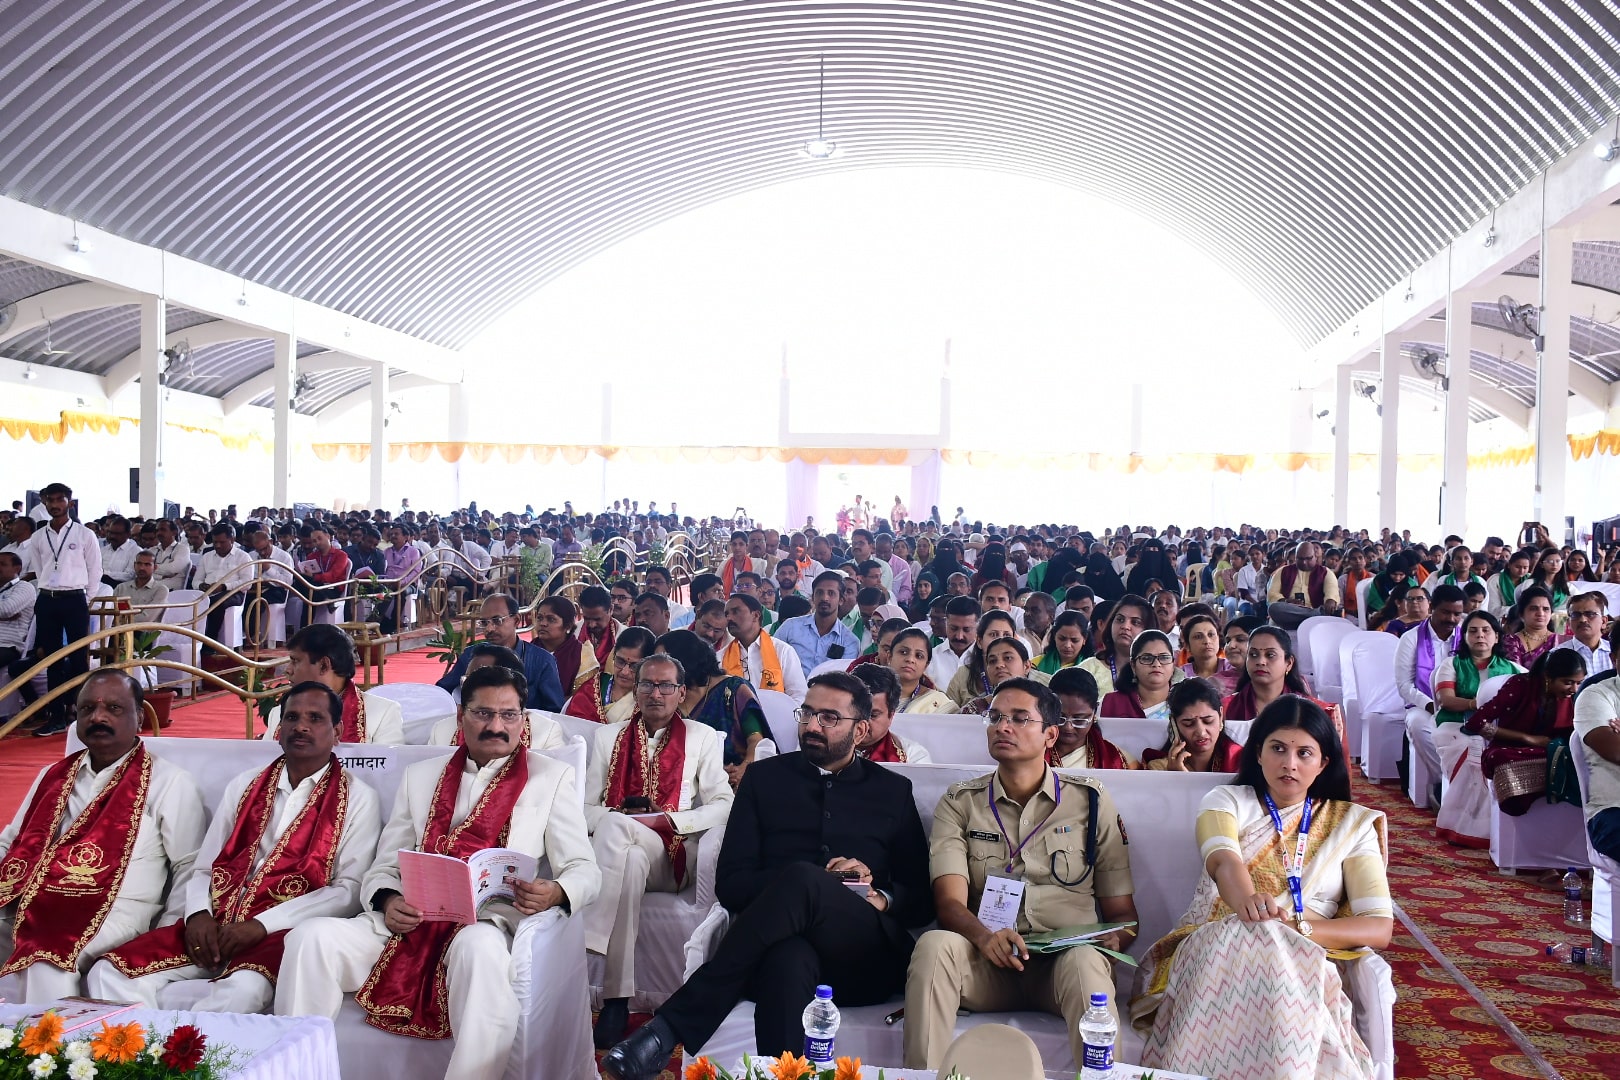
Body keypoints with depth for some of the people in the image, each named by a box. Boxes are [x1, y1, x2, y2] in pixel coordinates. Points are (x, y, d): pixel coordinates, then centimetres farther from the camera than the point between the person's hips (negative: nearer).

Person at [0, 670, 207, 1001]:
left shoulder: (169, 783, 4)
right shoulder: (52, 776, 22)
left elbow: (189, 871, 3)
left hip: (111, 914, -5)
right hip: (29, 908, 6)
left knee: (48, 960, -34)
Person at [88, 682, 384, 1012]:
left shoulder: (358, 798, 2)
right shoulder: (244, 786, 18)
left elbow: (349, 891, -6)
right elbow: (204, 869, 17)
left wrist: (262, 925, -14)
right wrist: (198, 913, -5)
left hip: (280, 933, -5)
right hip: (214, 926, 5)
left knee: (243, 988, -36)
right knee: (110, 972, -16)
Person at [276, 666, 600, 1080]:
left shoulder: (553, 777, 9)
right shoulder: (420, 776, 19)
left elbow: (584, 870, 3)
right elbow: (385, 866, 16)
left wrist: (555, 892, -21)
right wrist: (387, 901, -8)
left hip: (488, 924, -3)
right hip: (409, 924, 4)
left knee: (479, 947, -38)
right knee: (311, 935, -20)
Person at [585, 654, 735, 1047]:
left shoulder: (701, 737, 11)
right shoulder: (609, 736, 18)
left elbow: (723, 805, 1)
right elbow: (587, 807, 11)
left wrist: (664, 820, -13)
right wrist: (616, 819, -12)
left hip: (671, 856, -2)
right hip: (614, 851, 2)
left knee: (615, 826, -33)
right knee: (630, 862, -36)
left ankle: (586, 951, -34)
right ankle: (617, 1000, -36)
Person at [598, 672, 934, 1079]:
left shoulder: (893, 791, 18)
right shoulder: (764, 778, 17)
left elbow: (924, 900, 16)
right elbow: (730, 885, 7)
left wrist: (881, 899, -7)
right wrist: (811, 885, -8)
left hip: (866, 959, 1)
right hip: (777, 948, 0)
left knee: (802, 879, -35)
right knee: (789, 959, -42)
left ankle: (670, 1028, -35)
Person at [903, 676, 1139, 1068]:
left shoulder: (1090, 800, 11)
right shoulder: (960, 802, 10)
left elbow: (1121, 909, 11)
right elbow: (950, 901, -4)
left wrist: (1115, 939, -13)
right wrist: (985, 937, -26)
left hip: (1065, 959, 0)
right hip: (986, 963, 1)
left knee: (1084, 962, -35)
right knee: (935, 944, -31)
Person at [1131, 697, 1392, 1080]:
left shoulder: (1352, 824, 14)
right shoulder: (1226, 801, 11)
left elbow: (1379, 928, 2)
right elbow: (1224, 863, -13)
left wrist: (1298, 927, -16)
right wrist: (1248, 903, -38)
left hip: (1301, 964, 0)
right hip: (1213, 947, 0)